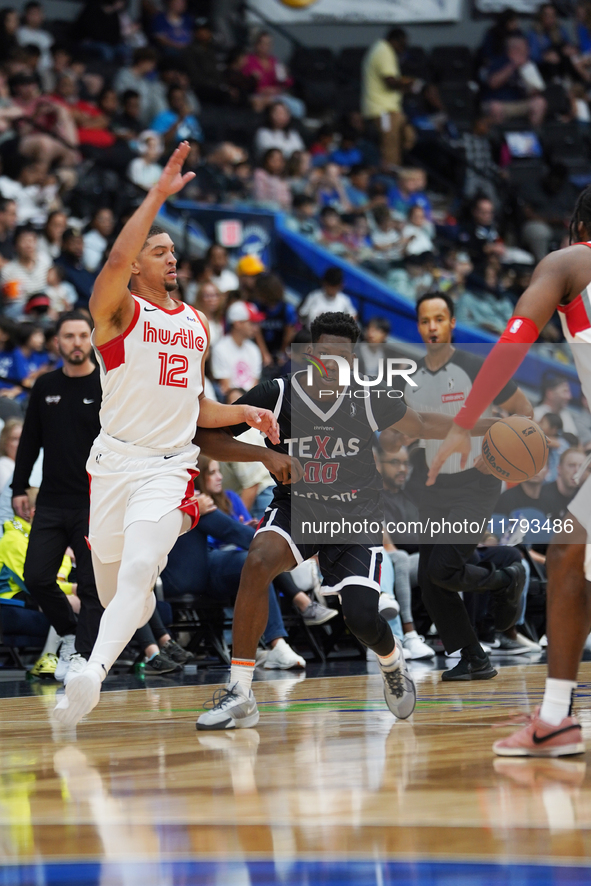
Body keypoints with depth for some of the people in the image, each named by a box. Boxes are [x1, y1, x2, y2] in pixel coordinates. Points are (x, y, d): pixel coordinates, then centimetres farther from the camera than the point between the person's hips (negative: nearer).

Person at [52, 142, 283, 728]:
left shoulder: (197, 324, 17)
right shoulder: (118, 311, -1)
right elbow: (116, 258, -25)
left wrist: (243, 413, 9)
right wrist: (159, 193, -26)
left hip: (171, 467, 2)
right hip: (116, 460, -2)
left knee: (137, 575, -21)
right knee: (112, 587, 10)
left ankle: (92, 676, -32)